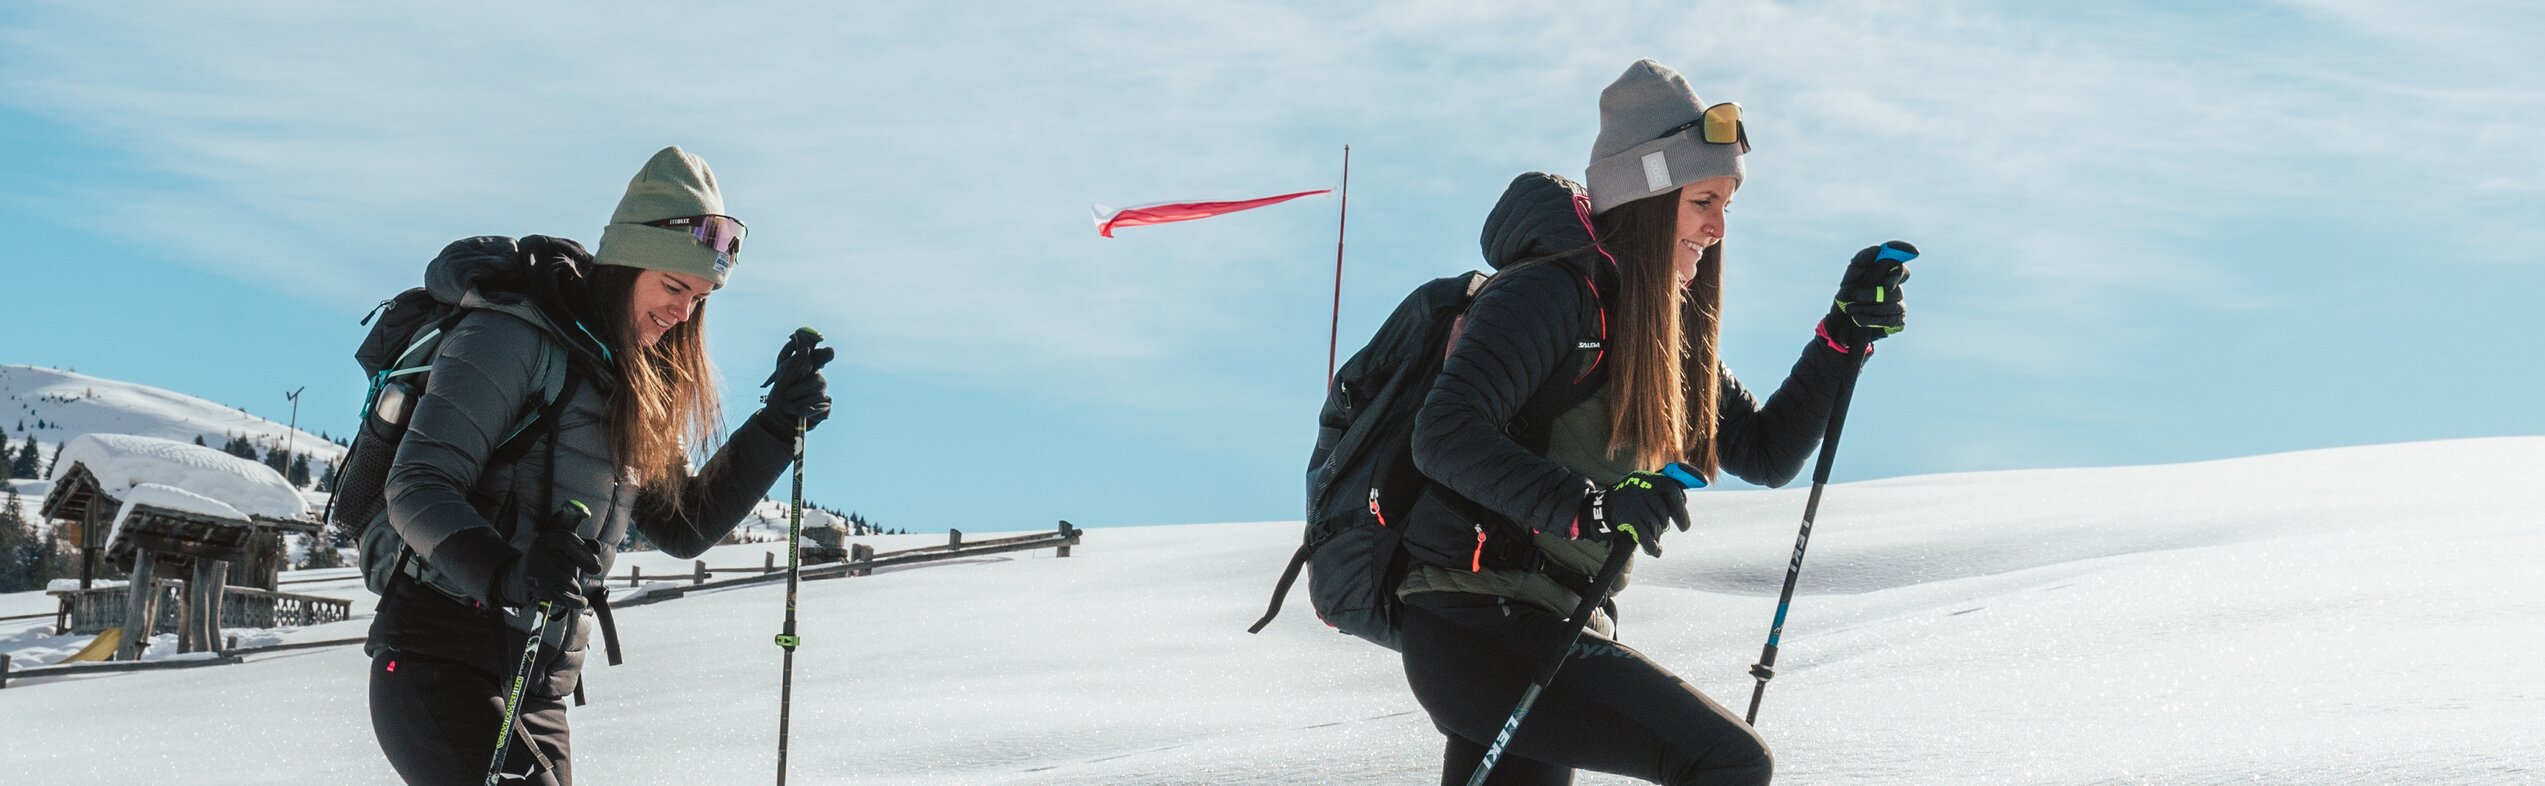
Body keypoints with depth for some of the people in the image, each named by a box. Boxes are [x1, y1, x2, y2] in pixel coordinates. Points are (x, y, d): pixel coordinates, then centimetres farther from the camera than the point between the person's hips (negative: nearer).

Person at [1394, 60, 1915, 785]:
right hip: (1479, 624, -10)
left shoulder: (1665, 334, 17)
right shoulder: (1550, 292, -11)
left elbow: (1766, 453, 20)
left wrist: (1846, 334, 9)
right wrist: (1585, 505, -35)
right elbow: (1445, 434, -23)